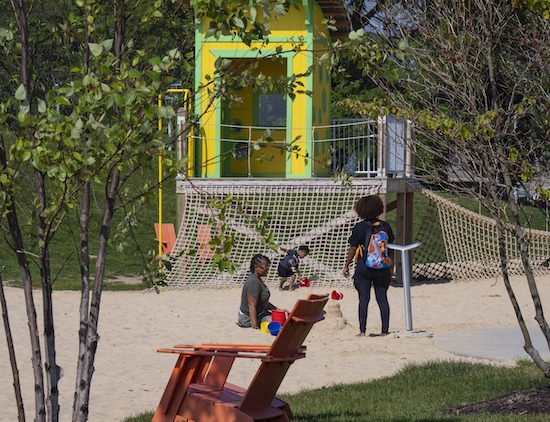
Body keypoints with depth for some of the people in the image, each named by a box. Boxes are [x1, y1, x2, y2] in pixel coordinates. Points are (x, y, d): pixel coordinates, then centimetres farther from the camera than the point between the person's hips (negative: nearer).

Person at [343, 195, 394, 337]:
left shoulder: (359, 228, -6)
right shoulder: (385, 226, 2)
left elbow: (353, 248, -4)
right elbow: (391, 248, 7)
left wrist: (346, 265, 6)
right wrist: (391, 266, 18)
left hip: (364, 267, -2)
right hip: (382, 267, 2)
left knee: (364, 299, 1)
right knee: (382, 298, 7)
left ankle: (362, 331, -1)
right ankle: (385, 330, 7)